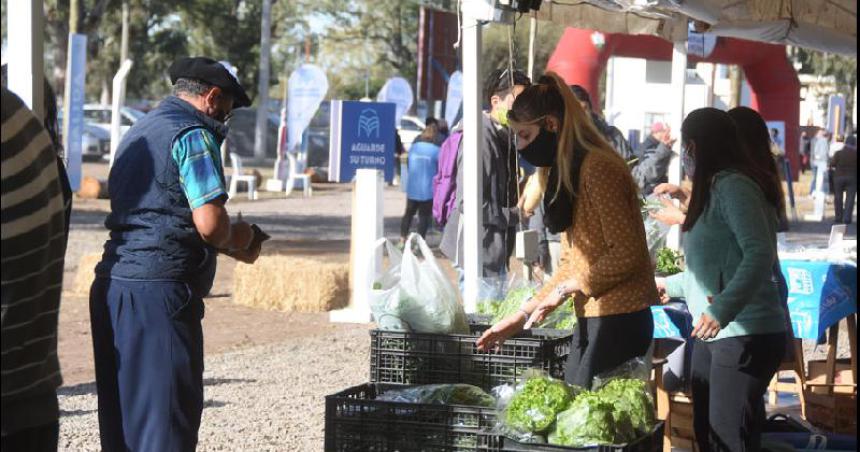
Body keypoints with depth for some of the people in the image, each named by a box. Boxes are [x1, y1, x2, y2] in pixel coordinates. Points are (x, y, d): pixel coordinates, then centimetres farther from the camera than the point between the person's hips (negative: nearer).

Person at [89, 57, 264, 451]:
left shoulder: (138, 131, 21)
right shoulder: (194, 134, -8)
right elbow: (209, 223, -18)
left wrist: (228, 245, 22)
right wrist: (237, 237, 5)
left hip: (112, 284, 9)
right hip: (158, 290, -9)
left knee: (122, 415, 14)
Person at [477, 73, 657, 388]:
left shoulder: (598, 168, -14)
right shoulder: (567, 174, 17)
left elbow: (627, 254, -18)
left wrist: (566, 289, -12)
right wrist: (521, 315, 13)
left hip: (618, 318, -9)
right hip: (592, 318, 9)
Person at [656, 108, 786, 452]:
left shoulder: (733, 185, -13)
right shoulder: (713, 188, 16)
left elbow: (760, 255, -25)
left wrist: (721, 310, -33)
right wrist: (671, 285, 35)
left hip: (745, 336, -10)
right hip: (715, 335, 10)